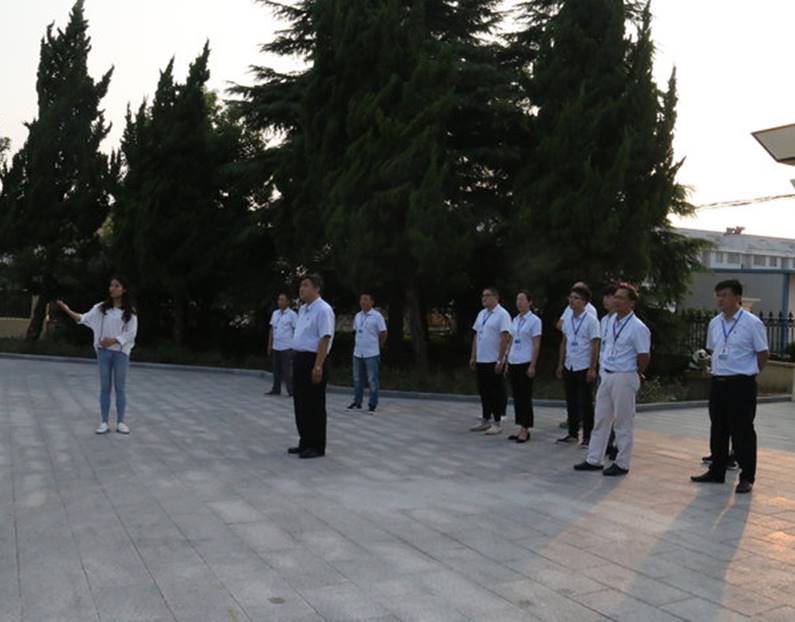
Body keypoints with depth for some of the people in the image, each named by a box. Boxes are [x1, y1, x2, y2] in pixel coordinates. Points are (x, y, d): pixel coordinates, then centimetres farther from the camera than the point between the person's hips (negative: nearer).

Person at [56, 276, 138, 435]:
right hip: (103, 351, 2)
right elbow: (85, 318, -4)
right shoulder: (101, 307, 6)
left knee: (120, 388, 4)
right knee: (105, 387, 6)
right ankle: (104, 422, 11)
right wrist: (68, 311, -21)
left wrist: (114, 340, -20)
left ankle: (121, 422, 12)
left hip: (121, 352, -2)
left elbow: (131, 333, -6)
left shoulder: (130, 311, -1)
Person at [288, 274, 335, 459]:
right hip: (300, 359, 9)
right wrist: (297, 360, 17)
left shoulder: (323, 310, -14)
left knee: (314, 406, -1)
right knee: (300, 403, 13)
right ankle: (305, 442, 24)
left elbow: (325, 339, -21)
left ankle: (317, 446, 8)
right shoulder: (302, 309, 15)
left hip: (313, 360, -9)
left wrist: (318, 366, -26)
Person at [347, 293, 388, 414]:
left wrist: (378, 346, 3)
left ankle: (372, 405, 6)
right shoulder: (357, 316, 9)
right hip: (357, 353, 6)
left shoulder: (377, 316, -9)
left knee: (372, 380, 0)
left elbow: (383, 333, -5)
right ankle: (357, 402, 24)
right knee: (357, 379, 13)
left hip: (371, 354, -6)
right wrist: (357, 345, 11)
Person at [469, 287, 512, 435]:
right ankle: (485, 421, 23)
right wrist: (473, 357, 13)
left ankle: (497, 424, 7)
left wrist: (500, 360, -20)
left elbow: (505, 338, -16)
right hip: (481, 360, 7)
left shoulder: (502, 314, -11)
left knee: (496, 393, 0)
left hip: (494, 361, -7)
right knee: (484, 391, 13)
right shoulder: (482, 314, 13)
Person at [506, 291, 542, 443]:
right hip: (513, 362, 7)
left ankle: (525, 430, 5)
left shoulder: (534, 320, -6)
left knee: (525, 396, -2)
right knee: (516, 396, 8)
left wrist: (532, 366, -15)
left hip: (526, 362, -7)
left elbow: (536, 345, -10)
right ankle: (521, 428, 15)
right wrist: (507, 362, 12)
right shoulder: (515, 319, 13)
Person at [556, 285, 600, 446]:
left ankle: (587, 436, 13)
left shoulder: (591, 321, -11)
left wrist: (592, 369, -15)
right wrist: (560, 364, 9)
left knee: (585, 403, 3)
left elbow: (595, 346, -12)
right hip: (569, 367, 6)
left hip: (584, 368, -6)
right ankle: (572, 433, 23)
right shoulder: (568, 320, 7)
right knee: (571, 402, 12)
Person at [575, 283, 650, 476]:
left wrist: (636, 374, 1)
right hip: (605, 375, 8)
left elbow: (644, 356, -13)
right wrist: (602, 369, 15)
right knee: (601, 419, 13)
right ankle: (593, 460, 21)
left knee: (623, 423, 4)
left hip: (624, 378, -7)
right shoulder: (610, 321, 7)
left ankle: (622, 463, 15)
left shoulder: (637, 327, -15)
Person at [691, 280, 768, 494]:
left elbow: (762, 354, -4)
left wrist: (749, 373, 3)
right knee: (718, 430, 14)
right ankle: (717, 472, 25)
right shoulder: (714, 323, 8)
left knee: (742, 431, 0)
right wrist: (721, 369, 13)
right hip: (718, 383, 6)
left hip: (741, 384, -6)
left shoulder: (752, 323, -10)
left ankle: (747, 477, 10)